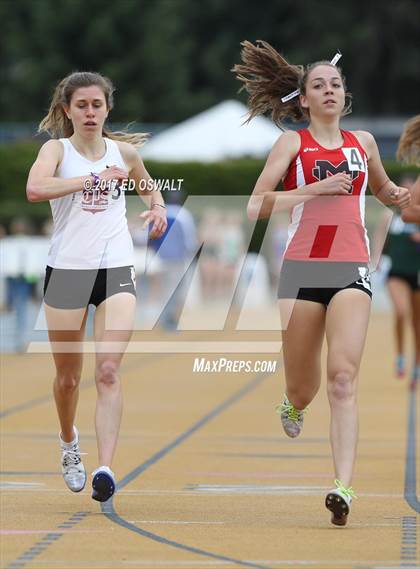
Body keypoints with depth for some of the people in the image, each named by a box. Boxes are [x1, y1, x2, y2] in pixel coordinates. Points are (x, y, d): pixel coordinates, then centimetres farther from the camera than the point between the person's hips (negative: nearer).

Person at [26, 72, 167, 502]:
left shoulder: (124, 151, 8)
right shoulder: (57, 149, -3)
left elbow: (148, 188, 29)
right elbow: (35, 189, -26)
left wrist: (158, 207, 7)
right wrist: (95, 177, -27)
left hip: (116, 270, 1)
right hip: (66, 269, -1)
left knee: (108, 371, -14)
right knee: (68, 375, 11)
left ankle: (105, 468, -22)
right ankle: (69, 442, 40)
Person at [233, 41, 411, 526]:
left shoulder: (363, 142, 15)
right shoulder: (293, 144, 4)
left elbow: (382, 187, 36)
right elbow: (255, 207, -6)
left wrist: (399, 195, 12)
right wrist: (319, 188, -13)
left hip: (351, 269, 1)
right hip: (302, 267, -1)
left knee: (343, 378, -16)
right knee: (302, 387, 8)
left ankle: (342, 487, -24)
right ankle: (293, 406, 47)